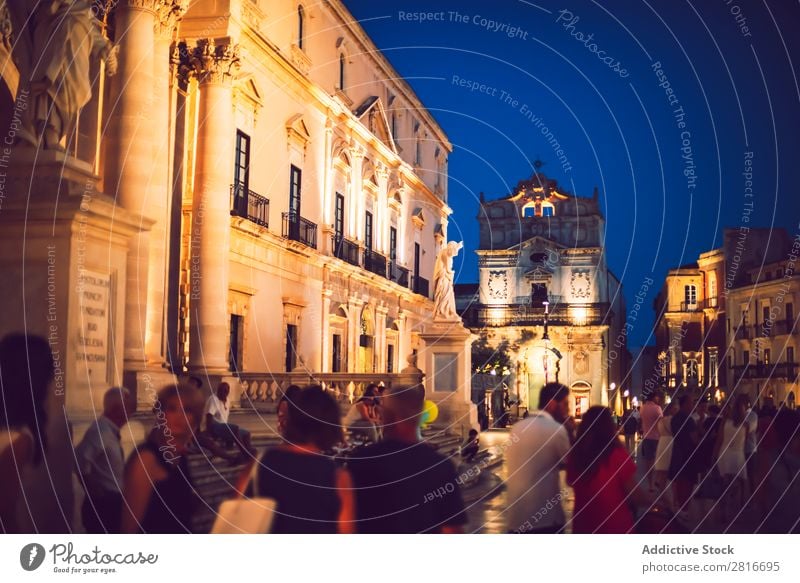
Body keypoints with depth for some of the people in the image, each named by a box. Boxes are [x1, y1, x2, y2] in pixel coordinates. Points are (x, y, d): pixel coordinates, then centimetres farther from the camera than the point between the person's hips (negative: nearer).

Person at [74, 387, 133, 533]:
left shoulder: (112, 431, 11)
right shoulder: (101, 431, -19)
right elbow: (80, 458, -32)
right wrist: (93, 490, -20)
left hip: (112, 503, 9)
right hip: (103, 505, -9)